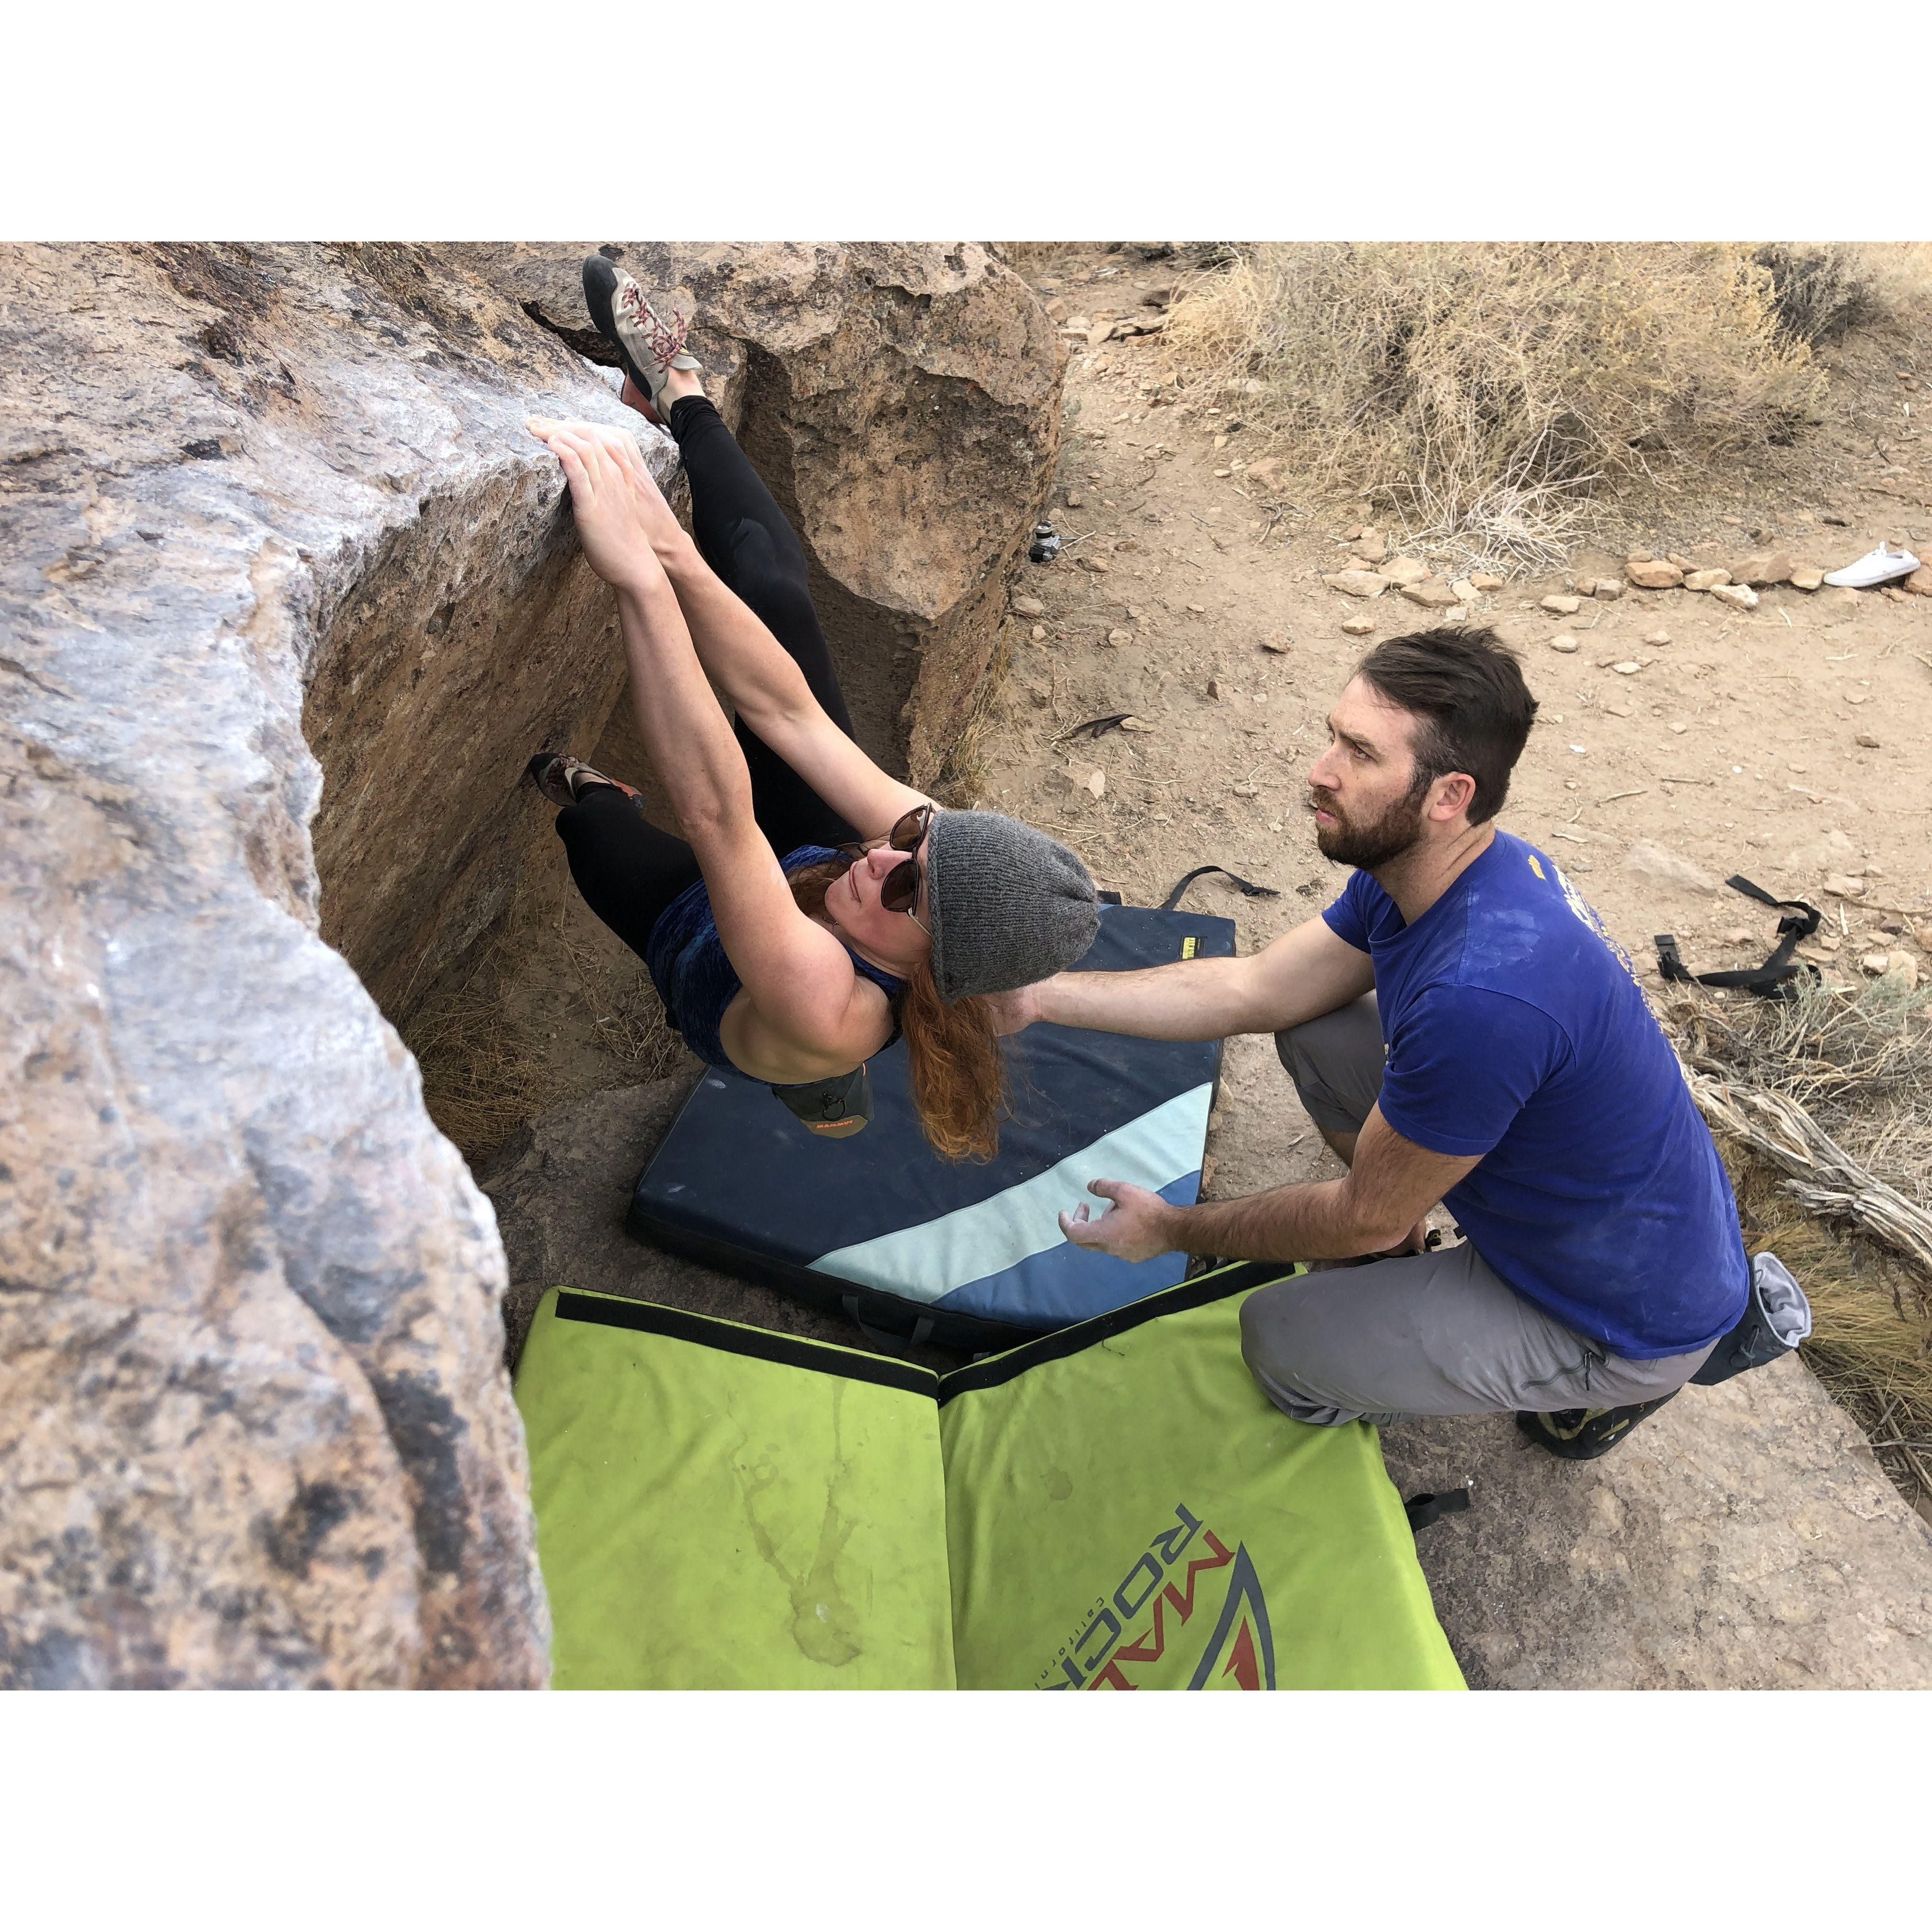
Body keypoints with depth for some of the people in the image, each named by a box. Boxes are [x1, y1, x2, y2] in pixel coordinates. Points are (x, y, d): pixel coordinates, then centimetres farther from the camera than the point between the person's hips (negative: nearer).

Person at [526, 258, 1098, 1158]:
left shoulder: (827, 1007, -50)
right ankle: (680, 395, 17)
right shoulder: (944, 854, -34)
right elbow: (783, 710, -35)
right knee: (771, 599, -8)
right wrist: (675, 554, -45)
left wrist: (644, 579, -67)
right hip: (800, 857, 3)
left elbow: (713, 812, -62)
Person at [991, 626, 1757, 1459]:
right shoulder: (1419, 867, -10)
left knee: (1282, 1341, -1)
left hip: (1632, 1320, -8)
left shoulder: (1481, 994, -38)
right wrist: (1041, 995, -7)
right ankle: (1403, 1249, 21)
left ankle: (1603, 1387, 12)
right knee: (1316, 1034, 1)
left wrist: (1172, 1229, -8)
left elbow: (1367, 1218, -23)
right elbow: (1253, 988, -1)